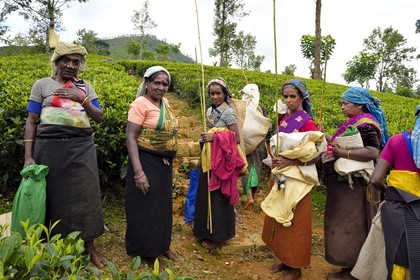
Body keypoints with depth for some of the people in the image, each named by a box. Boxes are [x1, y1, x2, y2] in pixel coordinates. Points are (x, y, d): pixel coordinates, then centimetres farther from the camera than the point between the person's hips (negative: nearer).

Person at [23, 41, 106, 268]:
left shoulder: (85, 87, 13)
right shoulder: (42, 84, 6)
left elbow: (99, 118, 7)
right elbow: (32, 122, 3)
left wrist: (81, 99, -9)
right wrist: (28, 157, -5)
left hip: (81, 148, 2)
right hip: (50, 147, -1)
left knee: (84, 195, 2)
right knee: (52, 196, 4)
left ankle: (89, 246, 17)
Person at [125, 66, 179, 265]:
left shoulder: (165, 102, 7)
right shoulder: (141, 103, -15)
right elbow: (131, 138, -20)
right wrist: (138, 172, -27)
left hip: (164, 164, 8)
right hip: (146, 163, -7)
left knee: (162, 207, 19)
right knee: (145, 209, 6)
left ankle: (161, 245, 38)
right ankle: (146, 253, 25)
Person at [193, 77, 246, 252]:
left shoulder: (228, 112, -11)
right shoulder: (210, 111, 11)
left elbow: (237, 139, -16)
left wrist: (215, 138, -21)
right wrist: (204, 138, 5)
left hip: (221, 161, -7)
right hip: (208, 159, 7)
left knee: (218, 197, 1)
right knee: (205, 195, 13)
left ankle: (218, 236, 15)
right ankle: (206, 231, 29)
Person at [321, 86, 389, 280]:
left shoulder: (366, 125, -16)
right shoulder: (354, 123, 12)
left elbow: (373, 152, -29)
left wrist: (342, 153, -30)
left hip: (354, 184, -9)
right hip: (347, 182, 9)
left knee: (350, 224, 1)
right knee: (346, 223, 16)